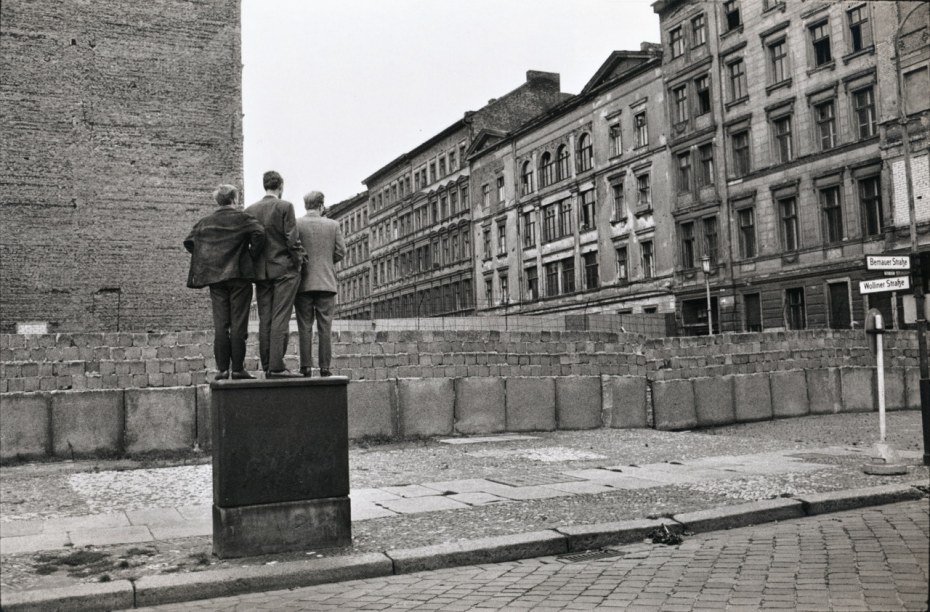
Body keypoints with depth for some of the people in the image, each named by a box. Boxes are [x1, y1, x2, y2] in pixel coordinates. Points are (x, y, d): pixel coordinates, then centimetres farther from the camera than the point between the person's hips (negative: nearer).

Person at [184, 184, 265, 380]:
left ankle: (222, 368, 2)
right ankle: (238, 368, -3)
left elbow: (189, 242, 10)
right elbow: (259, 233, -17)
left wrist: (206, 258, 16)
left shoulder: (205, 221, 12)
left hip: (214, 276, 4)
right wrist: (252, 255, -6)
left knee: (220, 324, 5)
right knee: (238, 323, -1)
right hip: (239, 275, -4)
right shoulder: (242, 218, -1)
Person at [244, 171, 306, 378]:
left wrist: (254, 266, 15)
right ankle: (276, 366, -11)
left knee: (264, 320, 7)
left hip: (260, 271, 5)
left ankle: (267, 366, 7)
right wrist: (299, 260, 2)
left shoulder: (250, 210, 9)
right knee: (280, 318, -6)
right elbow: (292, 239, -10)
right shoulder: (285, 207, -5)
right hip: (284, 269, -5)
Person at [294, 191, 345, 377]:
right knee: (325, 327, 3)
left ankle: (305, 367, -1)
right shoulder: (333, 225, 3)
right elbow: (341, 252, 2)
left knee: (304, 327, 3)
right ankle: (325, 367, 0)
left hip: (303, 283, 0)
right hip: (327, 283, 1)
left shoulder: (296, 224, -1)